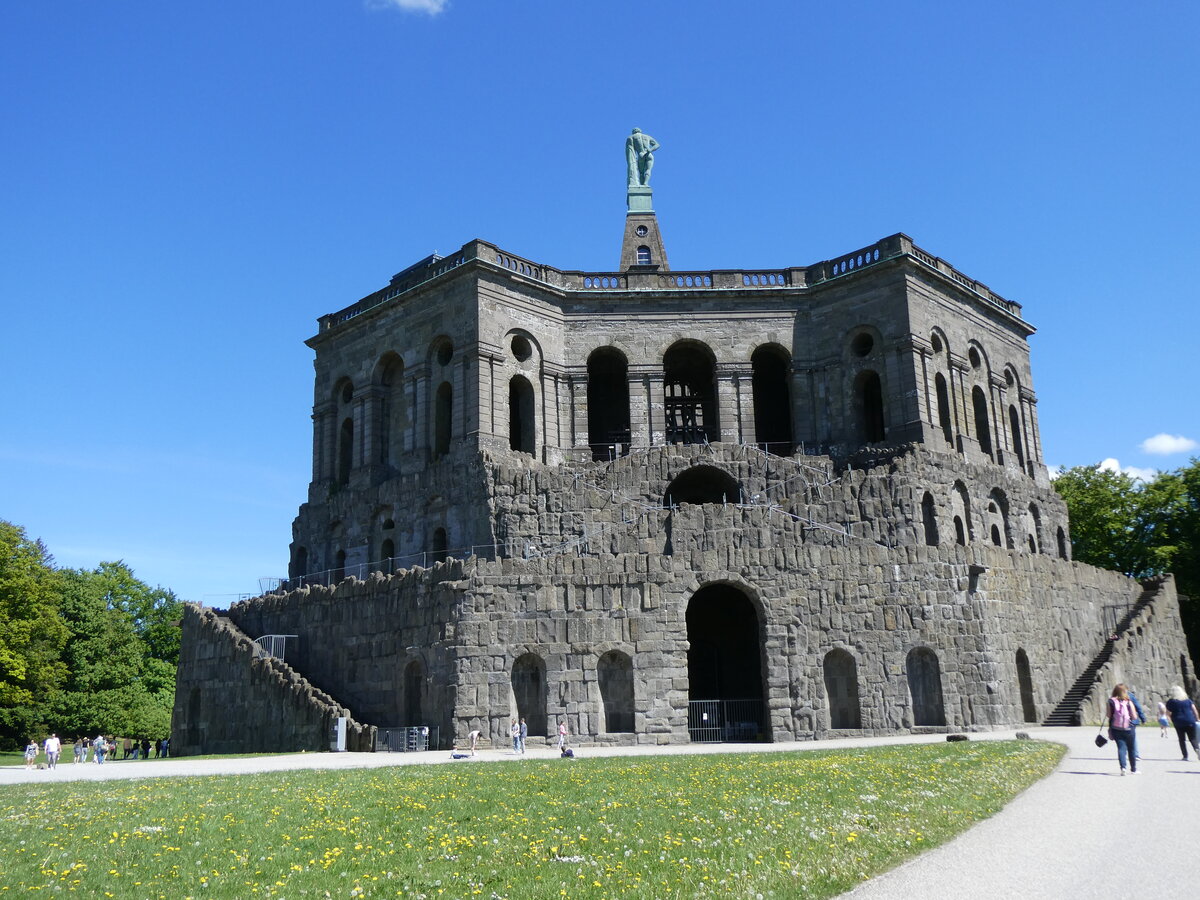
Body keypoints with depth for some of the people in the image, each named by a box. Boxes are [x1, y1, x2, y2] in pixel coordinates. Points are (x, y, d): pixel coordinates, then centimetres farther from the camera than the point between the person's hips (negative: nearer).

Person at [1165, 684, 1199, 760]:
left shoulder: (1171, 702, -2)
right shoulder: (1188, 700, 6)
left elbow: (1168, 713, -2)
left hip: (1179, 723, -2)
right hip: (1190, 722, 2)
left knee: (1182, 740, 7)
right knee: (1192, 738, 7)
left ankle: (1185, 756, 2)